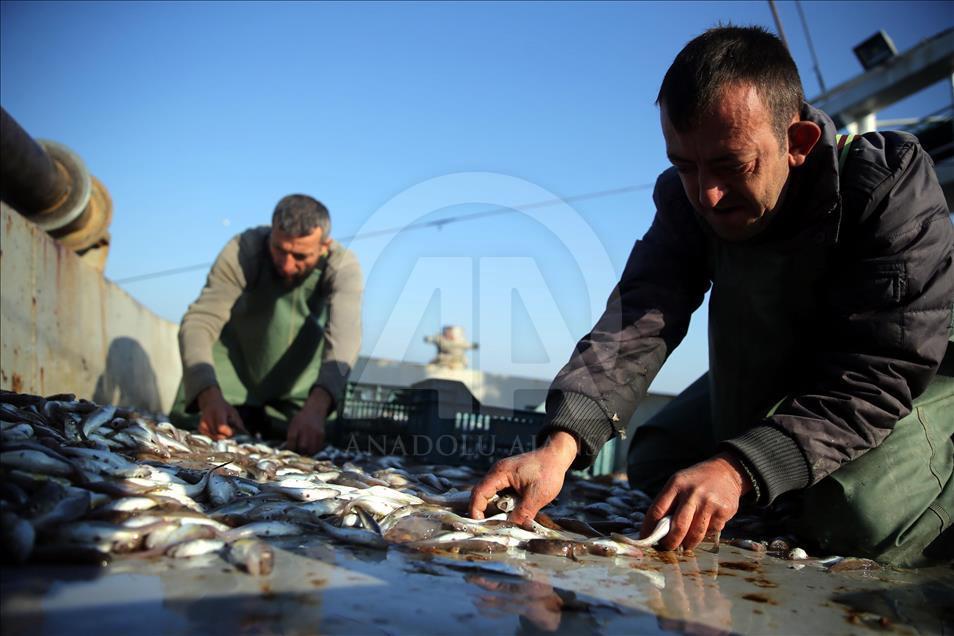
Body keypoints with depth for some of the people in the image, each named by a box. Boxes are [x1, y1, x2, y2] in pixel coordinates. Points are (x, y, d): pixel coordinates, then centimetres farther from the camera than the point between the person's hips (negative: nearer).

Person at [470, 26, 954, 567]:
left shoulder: (893, 185, -29)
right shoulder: (686, 196, -17)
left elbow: (879, 374, -34)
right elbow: (638, 319, -30)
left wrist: (736, 469, -47)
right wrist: (560, 445, -46)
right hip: (779, 375, 5)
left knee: (861, 519, -31)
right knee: (652, 467, 2)